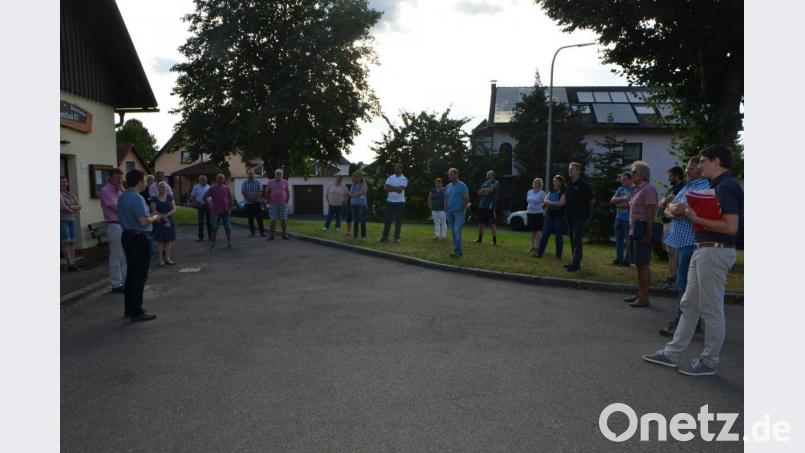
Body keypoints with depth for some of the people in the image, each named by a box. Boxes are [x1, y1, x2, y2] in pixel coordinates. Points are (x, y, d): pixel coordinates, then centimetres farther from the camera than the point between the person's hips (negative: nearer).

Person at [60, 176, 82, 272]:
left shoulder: (72, 194, 13)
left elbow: (79, 206, 6)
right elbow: (63, 207, -14)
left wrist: (70, 207, -11)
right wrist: (74, 209, -1)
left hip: (72, 220, 6)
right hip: (62, 220, -6)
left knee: (72, 242, 5)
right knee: (66, 242, -5)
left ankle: (73, 263, 7)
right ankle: (70, 264, -5)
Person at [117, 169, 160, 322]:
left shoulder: (122, 197, 12)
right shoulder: (137, 198, -18)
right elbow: (143, 221, -26)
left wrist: (149, 216, 19)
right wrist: (154, 218, -6)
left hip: (127, 235, 10)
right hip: (139, 238, -10)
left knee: (131, 273, 17)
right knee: (140, 275, -4)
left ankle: (128, 309, 25)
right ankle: (136, 312, 0)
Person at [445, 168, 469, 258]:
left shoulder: (462, 186, -6)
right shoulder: (448, 186, 12)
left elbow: (467, 199, -8)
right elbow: (446, 199, 17)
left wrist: (463, 210, -8)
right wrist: (446, 210, 9)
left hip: (459, 212, -6)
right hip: (450, 212, 6)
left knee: (457, 231, -16)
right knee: (453, 232, 9)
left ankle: (457, 252, -18)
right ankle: (456, 250, 15)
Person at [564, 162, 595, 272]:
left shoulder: (583, 185, -10)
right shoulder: (569, 185, 12)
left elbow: (592, 200, -6)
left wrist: (586, 210, 5)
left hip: (580, 217, -8)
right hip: (570, 216, 8)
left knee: (577, 240, -9)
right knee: (572, 240, 12)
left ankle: (576, 264, -8)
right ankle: (575, 262, 20)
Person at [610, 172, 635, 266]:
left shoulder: (635, 190, -6)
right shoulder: (620, 189, 13)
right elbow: (612, 200, 4)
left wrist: (620, 204, -11)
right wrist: (622, 198, -12)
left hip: (629, 220, -6)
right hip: (619, 219, 6)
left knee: (628, 241, -1)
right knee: (619, 240, 10)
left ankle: (627, 260, 6)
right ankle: (619, 258, 19)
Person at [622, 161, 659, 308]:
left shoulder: (648, 189, -13)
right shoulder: (639, 190, 18)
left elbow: (651, 213, -20)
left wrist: (648, 233, -23)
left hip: (643, 231, -10)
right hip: (635, 231, 10)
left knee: (643, 264, -7)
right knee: (638, 264, 14)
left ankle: (644, 297, -3)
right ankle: (640, 294, 23)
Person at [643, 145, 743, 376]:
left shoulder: (726, 187, -16)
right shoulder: (717, 186, 15)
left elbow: (731, 227, -24)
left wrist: (697, 219, -18)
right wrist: (693, 213, 6)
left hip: (715, 252, -11)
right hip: (703, 250, 11)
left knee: (711, 309, 1)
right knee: (689, 305, 14)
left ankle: (709, 362, 14)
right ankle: (672, 353, 23)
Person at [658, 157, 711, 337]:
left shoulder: (704, 188, -11)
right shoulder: (687, 187, 19)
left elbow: (680, 209, -24)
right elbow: (668, 209, 15)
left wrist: (672, 207, -5)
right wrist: (673, 212, -6)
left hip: (691, 242, -10)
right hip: (681, 240, 10)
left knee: (685, 284, -7)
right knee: (684, 283, 15)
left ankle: (682, 322, 0)